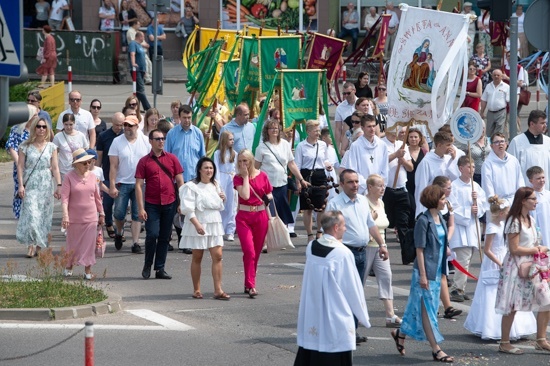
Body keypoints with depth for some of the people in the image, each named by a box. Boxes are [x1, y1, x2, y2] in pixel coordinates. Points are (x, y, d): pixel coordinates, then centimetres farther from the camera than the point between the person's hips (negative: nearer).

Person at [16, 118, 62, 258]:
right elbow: (20, 167, 0)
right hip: (30, 186, -2)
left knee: (44, 215, 3)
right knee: (31, 215, -12)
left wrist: (59, 185, -3)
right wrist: (20, 185, -9)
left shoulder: (51, 147, 7)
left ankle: (40, 246, 13)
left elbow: (55, 168, 5)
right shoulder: (25, 147, 1)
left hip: (46, 186, 2)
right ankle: (31, 245, -8)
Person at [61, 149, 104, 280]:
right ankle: (68, 267, 28)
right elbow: (64, 197, -13)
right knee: (73, 244, 8)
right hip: (74, 218, -3)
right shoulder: (69, 177, -8)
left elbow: (97, 197, 14)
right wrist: (65, 216, -22)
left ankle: (88, 271, 9)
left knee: (89, 244, 2)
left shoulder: (92, 176, 5)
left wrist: (101, 214, 17)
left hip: (90, 217, 3)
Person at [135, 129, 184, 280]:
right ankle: (147, 266, 8)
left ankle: (160, 268, 12)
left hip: (169, 203, 2)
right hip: (152, 204, -2)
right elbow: (139, 185, -2)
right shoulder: (144, 161, 1)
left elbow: (180, 181, 8)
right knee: (152, 234, -11)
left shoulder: (172, 158, 6)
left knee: (165, 237, 5)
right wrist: (141, 208, -9)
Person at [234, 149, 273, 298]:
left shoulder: (262, 176, 2)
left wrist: (268, 197, -9)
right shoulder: (238, 178, -3)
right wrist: (245, 177, -12)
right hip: (244, 217, -2)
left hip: (260, 216, 2)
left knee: (256, 252, 10)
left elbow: (270, 194, 13)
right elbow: (245, 195, -18)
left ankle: (249, 284, 23)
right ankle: (251, 285, -14)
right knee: (249, 251, -14)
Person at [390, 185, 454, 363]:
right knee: (428, 309, -2)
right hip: (426, 271, -8)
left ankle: (401, 334, 31)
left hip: (437, 272, 8)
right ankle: (436, 349, 0)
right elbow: (420, 250, -15)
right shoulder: (423, 221, -14)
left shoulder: (440, 219, 9)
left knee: (418, 307, 15)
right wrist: (423, 275, -16)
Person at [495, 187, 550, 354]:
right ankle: (504, 343, 6)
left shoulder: (530, 220, 12)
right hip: (516, 267, -8)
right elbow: (514, 249, -19)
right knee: (512, 307, -3)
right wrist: (536, 250, -10)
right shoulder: (514, 222, -15)